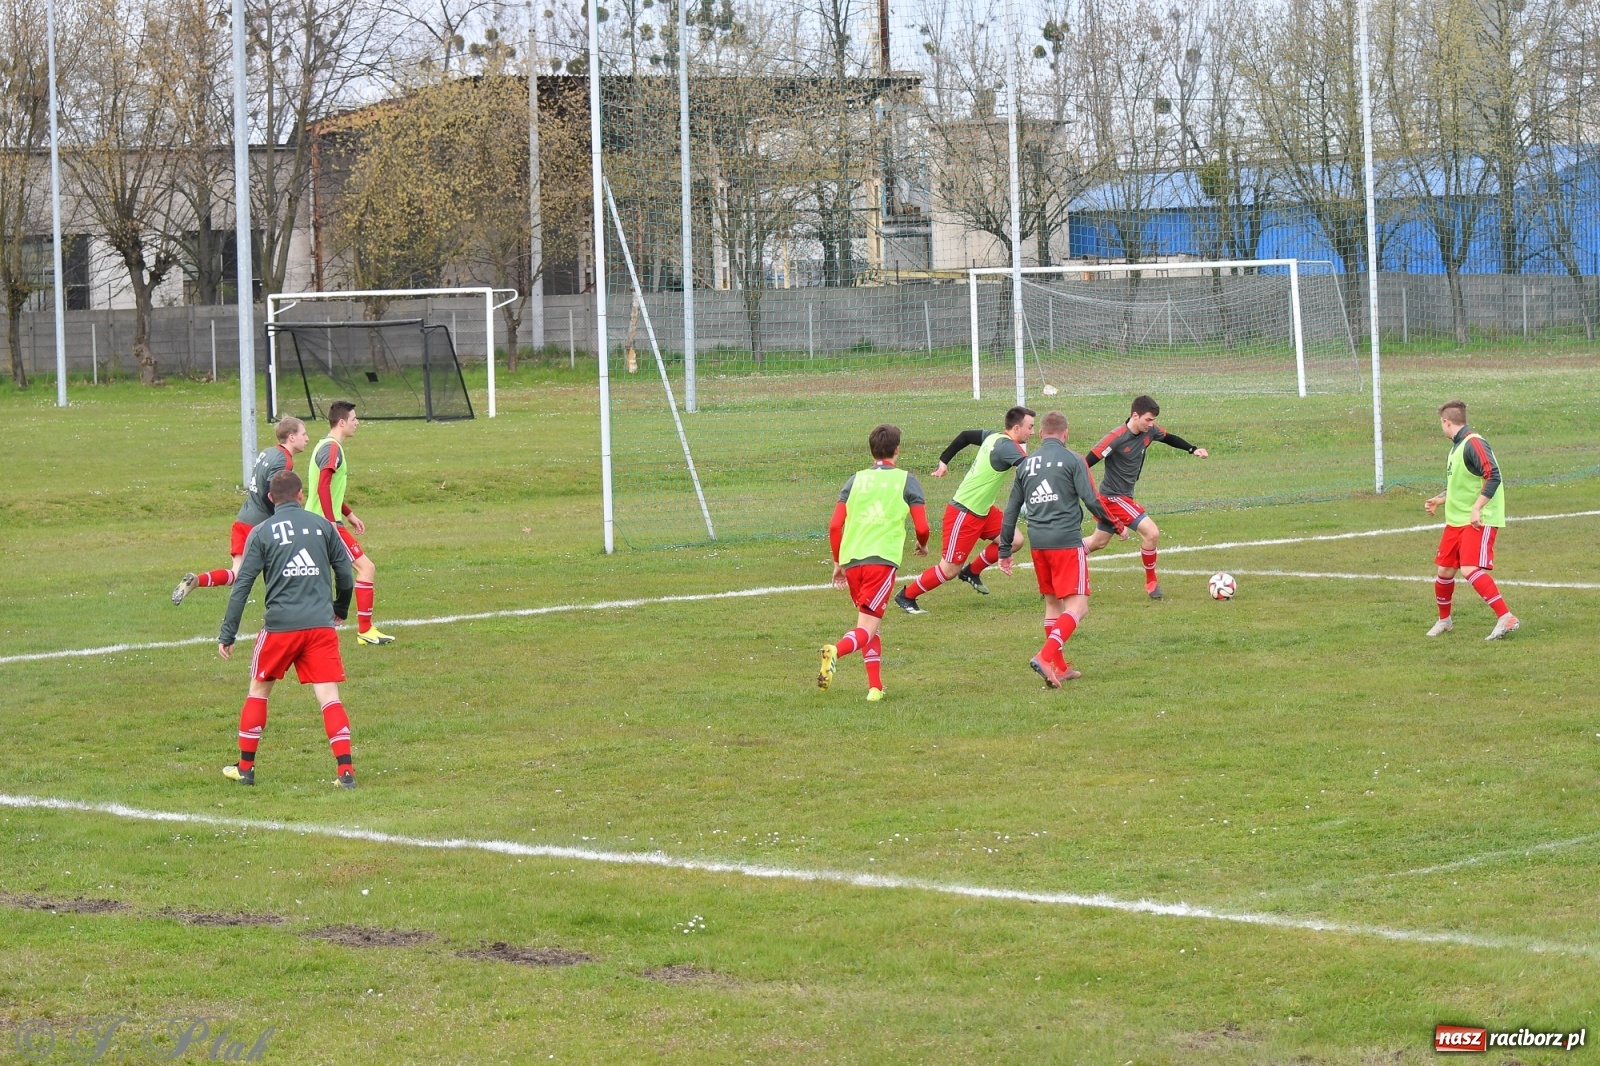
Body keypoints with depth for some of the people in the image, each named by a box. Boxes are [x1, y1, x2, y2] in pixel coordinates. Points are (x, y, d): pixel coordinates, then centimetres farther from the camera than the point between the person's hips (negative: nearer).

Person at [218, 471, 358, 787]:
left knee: (258, 691, 17)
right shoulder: (322, 525, 7)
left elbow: (242, 585, 0)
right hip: (321, 625, 1)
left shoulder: (262, 532, 3)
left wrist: (227, 634, 3)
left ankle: (245, 767, 21)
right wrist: (341, 609, 31)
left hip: (280, 626, -1)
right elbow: (345, 574, 12)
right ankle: (346, 771, -10)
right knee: (329, 698, 0)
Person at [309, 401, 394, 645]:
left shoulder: (327, 446, 17)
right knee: (366, 567, -8)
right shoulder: (332, 449, -14)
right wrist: (331, 522, -26)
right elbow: (323, 487, -24)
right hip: (327, 523, -10)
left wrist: (348, 514, 29)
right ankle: (365, 630, -7)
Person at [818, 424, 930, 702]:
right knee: (867, 629, -6)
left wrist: (838, 563, 20)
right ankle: (835, 652, -37)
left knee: (868, 625, 21)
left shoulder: (855, 480, 13)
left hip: (851, 561, 4)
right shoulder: (906, 481, 5)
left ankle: (875, 686, 15)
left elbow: (834, 526, 8)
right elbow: (921, 527, 1)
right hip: (882, 559, -4)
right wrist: (923, 545, 25)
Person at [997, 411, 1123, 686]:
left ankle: (1059, 667, 20)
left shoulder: (1026, 464, 13)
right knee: (1077, 605, -6)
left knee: (1052, 602, 19)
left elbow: (1011, 509, 17)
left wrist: (1005, 550, 24)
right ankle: (1046, 657, -26)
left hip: (1037, 542, 6)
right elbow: (1092, 500, -8)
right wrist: (1117, 526, 7)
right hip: (1067, 540, -6)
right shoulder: (1072, 460, -3)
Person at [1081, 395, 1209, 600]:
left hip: (1124, 496, 9)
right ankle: (1151, 582, 1)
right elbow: (1088, 462, -24)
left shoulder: (1149, 432, -2)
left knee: (1098, 542, 21)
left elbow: (1168, 438, 19)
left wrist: (1193, 449, 9)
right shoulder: (1117, 437, -25)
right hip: (1114, 497, -9)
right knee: (1151, 533, -15)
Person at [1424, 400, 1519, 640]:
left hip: (1479, 521, -10)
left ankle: (1506, 618, -23)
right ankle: (1444, 620, 33)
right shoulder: (1456, 447, 15)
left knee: (1470, 569, -22)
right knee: (1445, 570, 13)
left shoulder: (1473, 444, -15)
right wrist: (1439, 500, 23)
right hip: (1456, 520, 10)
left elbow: (1493, 476, -24)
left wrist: (1477, 508, -27)